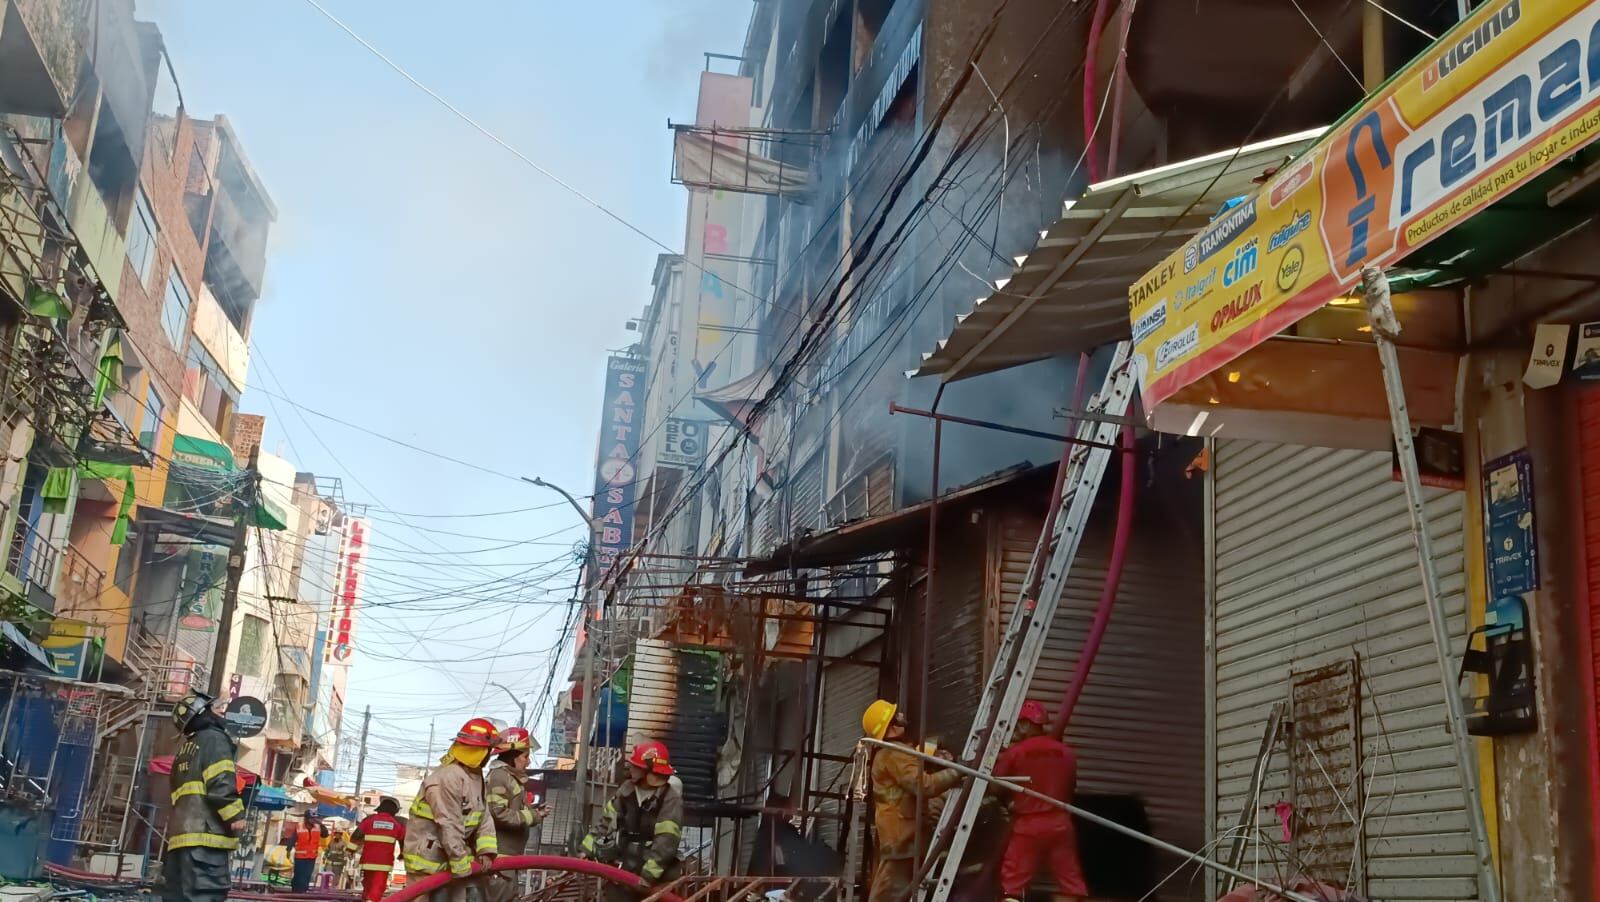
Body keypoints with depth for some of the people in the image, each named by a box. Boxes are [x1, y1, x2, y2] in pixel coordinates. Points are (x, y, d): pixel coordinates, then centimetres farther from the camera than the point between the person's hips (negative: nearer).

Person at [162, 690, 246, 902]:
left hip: (180, 833, 9)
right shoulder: (213, 738, 1)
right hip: (205, 833, -9)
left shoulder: (184, 749, 28)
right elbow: (220, 782, -13)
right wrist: (234, 815, -14)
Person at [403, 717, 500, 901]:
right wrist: (461, 864, -20)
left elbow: (483, 816, 6)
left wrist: (486, 850, -7)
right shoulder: (448, 777, -25)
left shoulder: (475, 775, 9)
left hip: (449, 854, 10)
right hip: (428, 858, -10)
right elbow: (449, 826, -25)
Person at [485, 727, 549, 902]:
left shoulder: (511, 776, 17)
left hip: (508, 854, 11)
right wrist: (530, 816, -17)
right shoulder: (499, 776, -15)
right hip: (498, 856, -11)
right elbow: (498, 814, -24)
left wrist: (531, 812, 8)